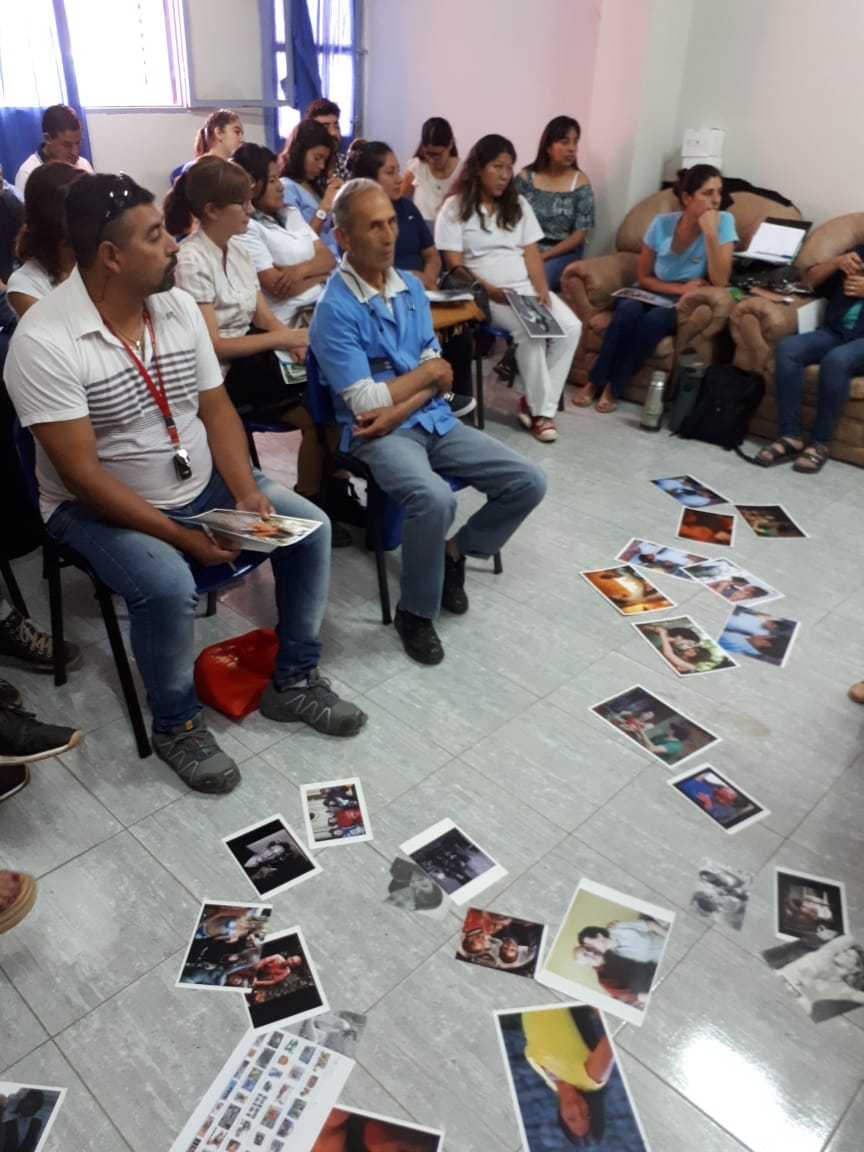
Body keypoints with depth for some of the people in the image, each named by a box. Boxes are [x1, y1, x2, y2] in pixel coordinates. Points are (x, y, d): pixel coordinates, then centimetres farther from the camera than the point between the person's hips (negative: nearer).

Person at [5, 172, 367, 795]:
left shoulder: (179, 306, -3)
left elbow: (215, 407, 1)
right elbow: (81, 474, -24)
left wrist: (246, 491, -16)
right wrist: (181, 537, -26)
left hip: (201, 481, 6)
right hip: (99, 506, -6)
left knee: (310, 527, -6)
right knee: (170, 587, -33)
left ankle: (294, 681, 10)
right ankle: (177, 724, -3)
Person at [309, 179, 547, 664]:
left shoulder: (412, 288, 9)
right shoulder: (335, 309, -11)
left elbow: (439, 378, 7)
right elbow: (366, 402, -15)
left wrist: (399, 409, -13)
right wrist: (425, 372, -3)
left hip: (434, 419, 7)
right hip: (378, 433, -6)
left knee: (530, 482, -5)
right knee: (435, 499, -36)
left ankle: (454, 552, 18)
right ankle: (416, 613, -10)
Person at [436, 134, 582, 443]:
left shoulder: (518, 205, 16)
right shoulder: (455, 207, 0)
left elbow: (531, 254, 9)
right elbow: (455, 266, -8)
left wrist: (542, 291, -9)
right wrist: (493, 292, -21)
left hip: (527, 288, 5)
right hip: (487, 294, -5)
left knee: (571, 327, -20)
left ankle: (537, 403, -11)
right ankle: (540, 409, -16)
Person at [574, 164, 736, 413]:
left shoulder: (723, 222, -12)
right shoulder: (662, 223, -8)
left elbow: (720, 282, -21)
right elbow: (643, 277, 0)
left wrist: (710, 233, -28)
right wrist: (680, 288, -15)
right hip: (652, 294, 1)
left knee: (655, 318, -34)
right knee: (627, 309, -33)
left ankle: (614, 387, -19)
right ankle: (595, 381, -19)